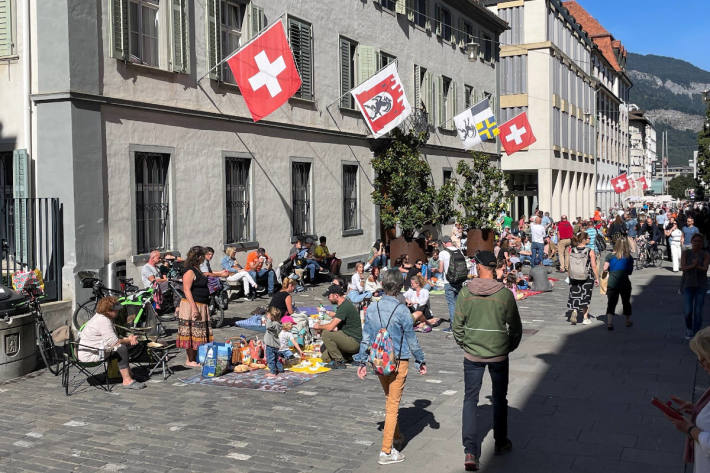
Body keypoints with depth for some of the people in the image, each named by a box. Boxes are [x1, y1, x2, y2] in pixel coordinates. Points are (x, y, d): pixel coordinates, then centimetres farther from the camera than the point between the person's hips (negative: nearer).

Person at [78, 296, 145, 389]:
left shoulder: (101, 317, 12)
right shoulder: (103, 321, -22)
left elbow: (112, 338, 15)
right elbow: (114, 342, -25)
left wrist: (128, 339, -2)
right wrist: (128, 340, -8)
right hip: (88, 355, -11)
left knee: (121, 346, 14)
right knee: (122, 349, -18)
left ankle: (127, 373, 18)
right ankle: (127, 381, -17)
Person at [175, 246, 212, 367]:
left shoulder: (197, 270, 15)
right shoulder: (190, 271, -15)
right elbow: (187, 290, -21)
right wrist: (194, 308, -24)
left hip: (201, 306, 10)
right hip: (191, 306, -10)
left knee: (199, 334, 12)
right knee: (191, 334, -5)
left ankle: (195, 358, 19)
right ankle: (190, 360, 1)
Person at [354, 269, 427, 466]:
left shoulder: (372, 308, -2)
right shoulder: (401, 310, -16)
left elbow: (365, 337, 3)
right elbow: (411, 339, -9)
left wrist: (361, 362, 11)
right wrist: (421, 361, 4)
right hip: (398, 361, -5)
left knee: (389, 400, 23)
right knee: (393, 404, 2)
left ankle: (396, 437, 41)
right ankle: (386, 451, 6)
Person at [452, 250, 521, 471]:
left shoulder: (465, 292, -10)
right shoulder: (505, 294, -12)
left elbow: (458, 325, -4)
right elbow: (516, 327, -3)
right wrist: (509, 347, 13)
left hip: (472, 355, 0)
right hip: (499, 354, 0)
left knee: (470, 399, 7)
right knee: (500, 399, 19)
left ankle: (470, 451, -3)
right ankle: (501, 443, 33)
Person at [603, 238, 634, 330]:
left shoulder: (610, 256, -3)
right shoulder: (629, 258, 0)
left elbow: (605, 268, -6)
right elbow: (630, 272, 3)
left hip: (612, 283, -1)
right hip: (625, 283, 1)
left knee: (611, 303, 0)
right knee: (626, 302, 18)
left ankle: (609, 322, -15)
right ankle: (628, 321, 33)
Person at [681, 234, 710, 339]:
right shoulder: (686, 253, 0)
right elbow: (683, 268, -11)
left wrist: (696, 266, -33)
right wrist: (692, 266, -30)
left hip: (701, 285, 0)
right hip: (688, 284, 0)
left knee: (698, 312, -1)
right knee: (688, 311, -7)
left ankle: (695, 333, 14)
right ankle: (689, 328, 21)